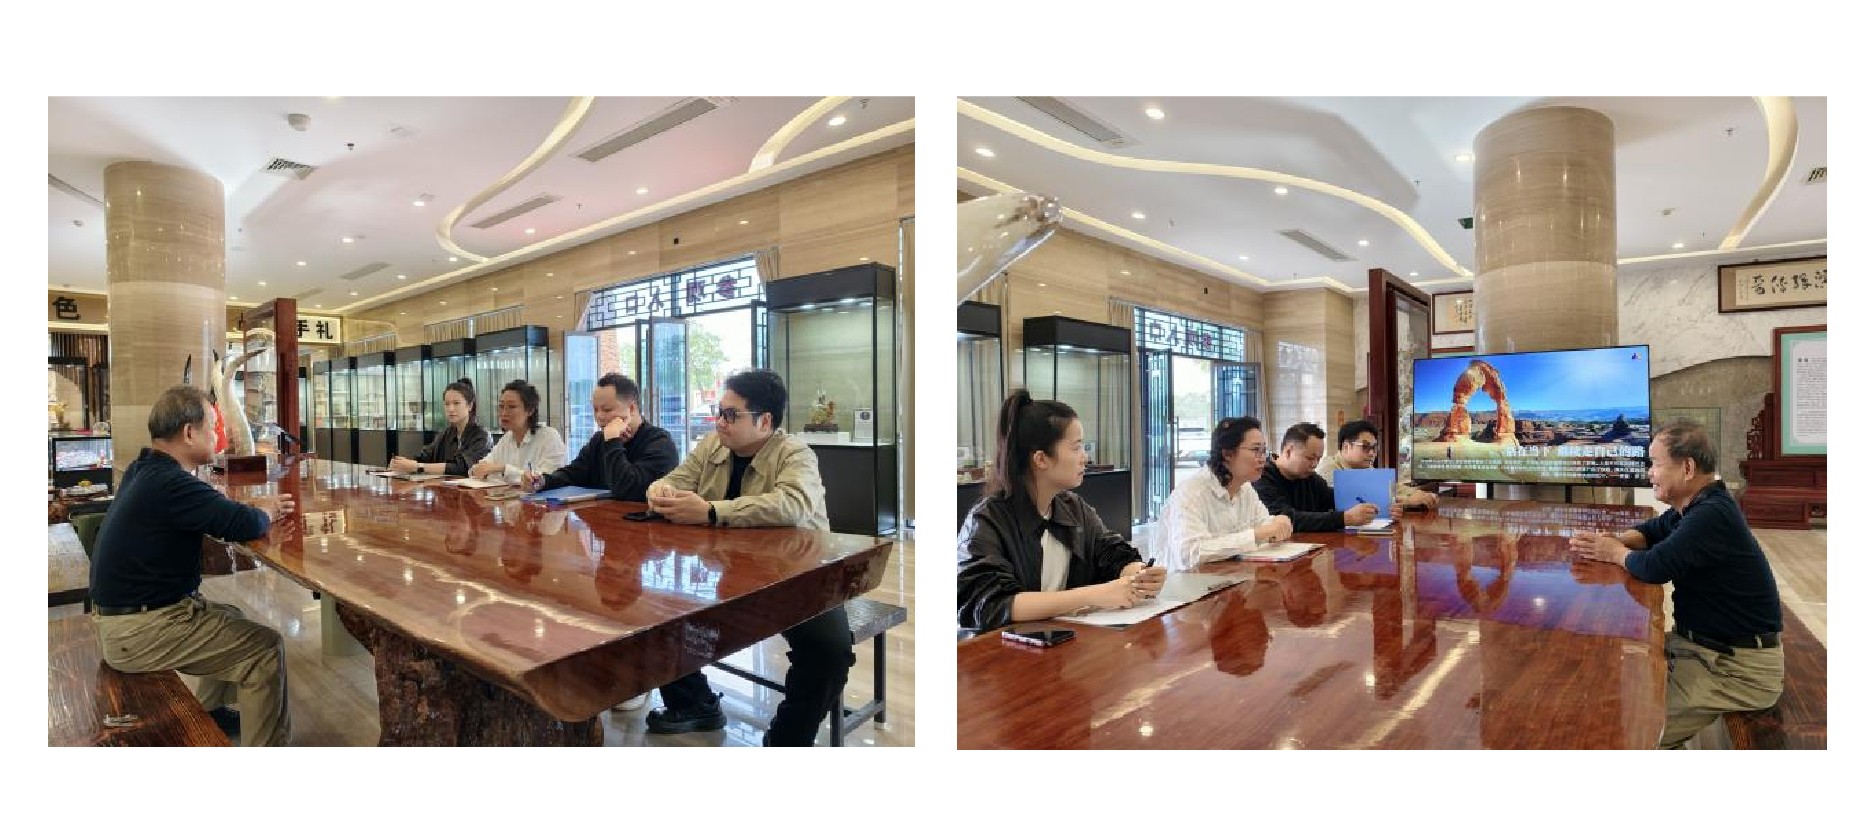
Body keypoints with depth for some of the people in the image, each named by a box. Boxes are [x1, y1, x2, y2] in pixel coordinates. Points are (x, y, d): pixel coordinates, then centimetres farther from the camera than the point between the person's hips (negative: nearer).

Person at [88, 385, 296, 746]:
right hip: (136, 633, -11)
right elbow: (248, 525, -30)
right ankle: (266, 745, -6)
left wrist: (257, 506, 1)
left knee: (233, 619, 27)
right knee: (267, 647, -13)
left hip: (124, 611, 11)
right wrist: (265, 512, -7)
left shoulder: (145, 470, 7)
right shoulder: (169, 483, -26)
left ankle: (206, 714, 36)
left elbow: (212, 510, 18)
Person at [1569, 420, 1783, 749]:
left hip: (1739, 666, -10)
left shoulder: (1713, 515, -26)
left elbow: (1655, 567, -32)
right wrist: (1614, 541, -4)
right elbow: (1651, 531, 19)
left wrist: (1616, 553, -9)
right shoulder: (1693, 507, 7)